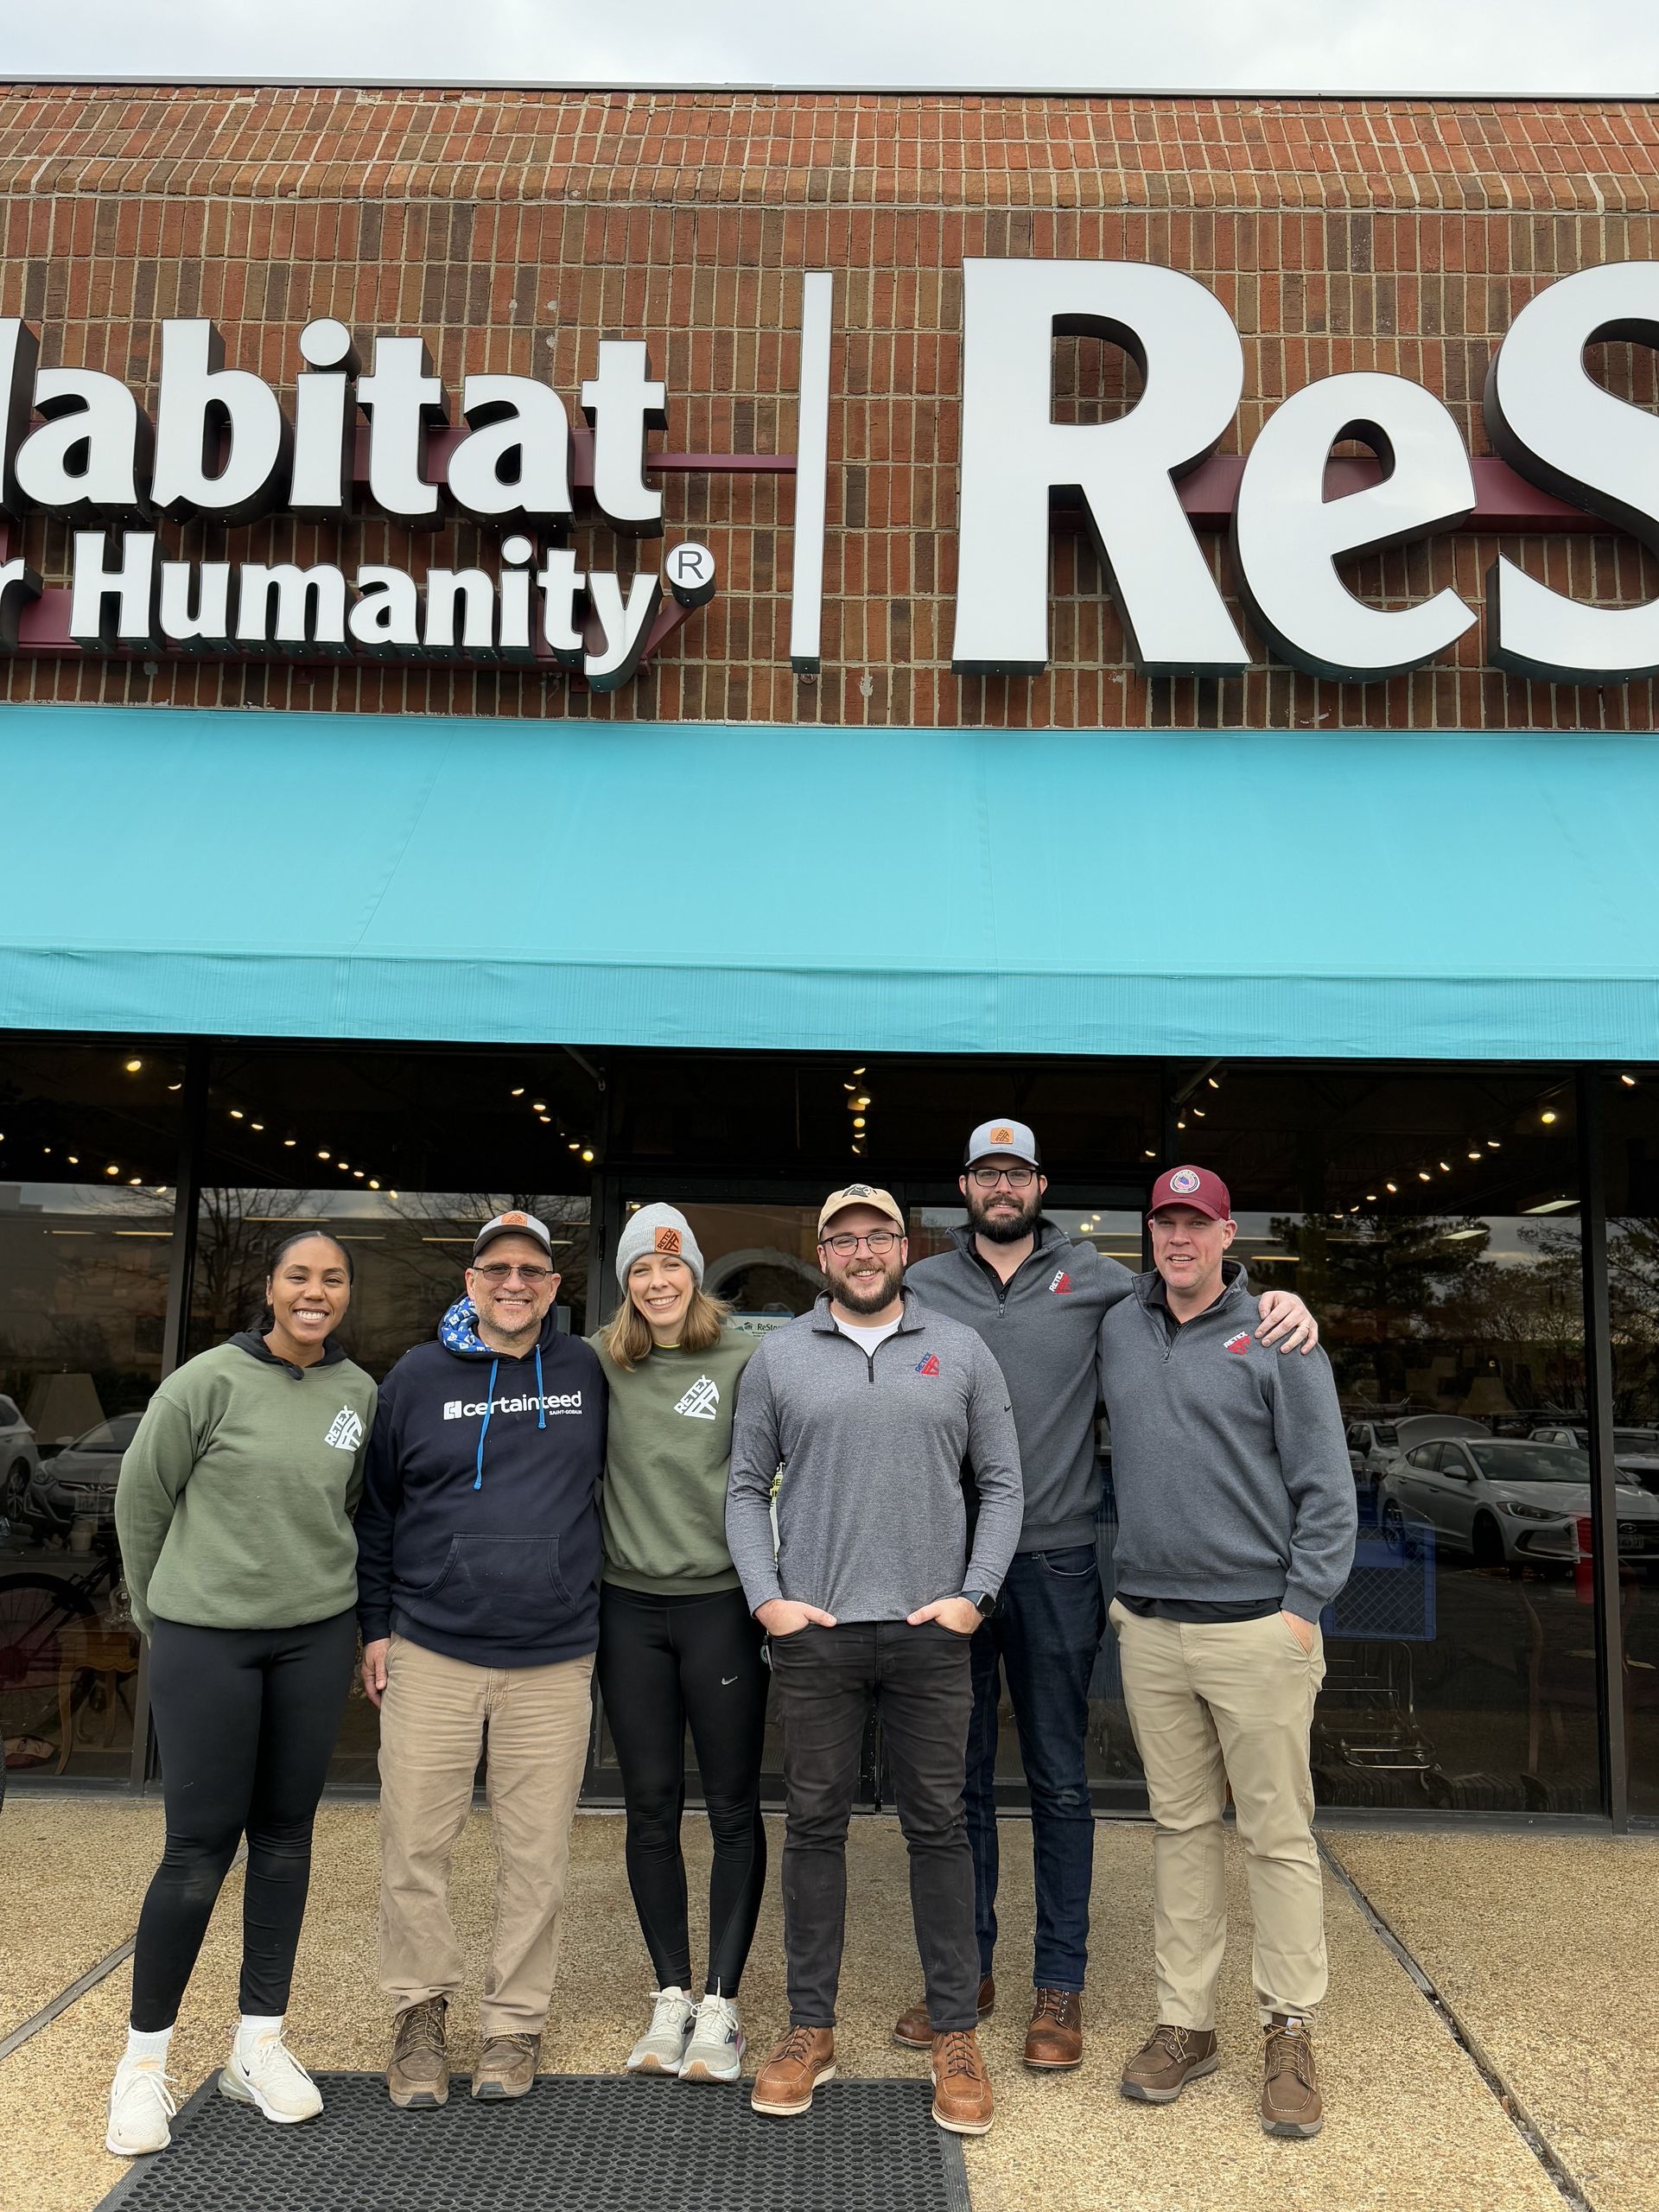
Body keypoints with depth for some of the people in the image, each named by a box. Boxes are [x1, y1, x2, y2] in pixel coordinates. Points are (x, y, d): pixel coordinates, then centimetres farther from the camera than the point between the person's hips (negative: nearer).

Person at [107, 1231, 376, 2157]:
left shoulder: (361, 1393, 0)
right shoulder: (210, 1380, -10)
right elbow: (142, 1498, 0)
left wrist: (318, 1586, 12)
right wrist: (162, 1611, 9)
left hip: (317, 1636, 4)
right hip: (205, 1637, -3)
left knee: (286, 1834, 10)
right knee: (201, 1844, 0)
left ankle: (260, 2043, 24)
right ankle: (145, 2056, 18)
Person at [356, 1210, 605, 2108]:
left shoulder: (586, 1374, 4)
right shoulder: (418, 1377, 3)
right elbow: (377, 1509, 8)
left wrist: (603, 1603, 11)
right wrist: (376, 1626, 5)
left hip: (554, 1660, 0)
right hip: (430, 1651, 0)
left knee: (536, 1855, 6)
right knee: (414, 1845, 4)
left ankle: (514, 2023, 22)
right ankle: (420, 2010, 24)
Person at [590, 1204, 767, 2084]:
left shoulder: (744, 1360, -6)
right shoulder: (598, 1363, 1)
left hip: (721, 1604, -2)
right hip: (630, 1605, 3)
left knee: (733, 1807, 5)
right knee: (650, 1806, 10)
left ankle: (721, 2005, 18)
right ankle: (671, 1997, 24)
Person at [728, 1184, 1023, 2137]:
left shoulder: (961, 1351, 4)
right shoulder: (779, 1356, 5)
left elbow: (1003, 1482, 6)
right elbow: (747, 1488, 7)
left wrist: (974, 1594, -4)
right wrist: (766, 1596, -3)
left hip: (932, 1633, 0)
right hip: (814, 1631, 1)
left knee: (940, 1826, 6)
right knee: (816, 1825, 9)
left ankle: (957, 2035, 19)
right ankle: (811, 2029, 23)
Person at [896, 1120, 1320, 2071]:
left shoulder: (1093, 1277, 3)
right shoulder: (923, 1287, 5)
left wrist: (1279, 1303, -8)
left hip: (1057, 1564, -1)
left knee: (1060, 1782, 8)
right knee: (959, 1777, 12)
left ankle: (1060, 1982, 22)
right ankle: (966, 1968, 27)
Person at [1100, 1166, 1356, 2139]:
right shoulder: (1118, 1330, 8)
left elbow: (1326, 1487, -5)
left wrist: (1304, 1604, -10)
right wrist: (1117, 1586, 14)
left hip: (1256, 1627, -4)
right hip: (1149, 1629, 4)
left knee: (1280, 1837, 3)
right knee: (1181, 1828, 13)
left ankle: (1290, 2033, 16)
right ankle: (1185, 2021, 23)